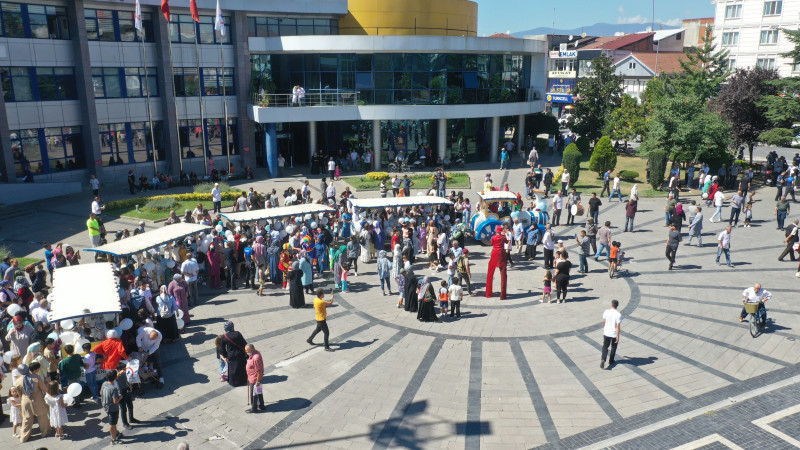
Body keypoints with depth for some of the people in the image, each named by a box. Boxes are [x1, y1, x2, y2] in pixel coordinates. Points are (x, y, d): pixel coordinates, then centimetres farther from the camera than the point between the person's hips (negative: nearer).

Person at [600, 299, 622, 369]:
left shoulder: (606, 312, -7)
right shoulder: (618, 315, -17)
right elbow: (618, 326, -17)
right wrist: (618, 337, -13)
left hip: (606, 333, 2)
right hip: (614, 334, -2)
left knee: (605, 347, 9)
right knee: (613, 347, 20)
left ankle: (603, 359, -12)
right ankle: (611, 361, 32)